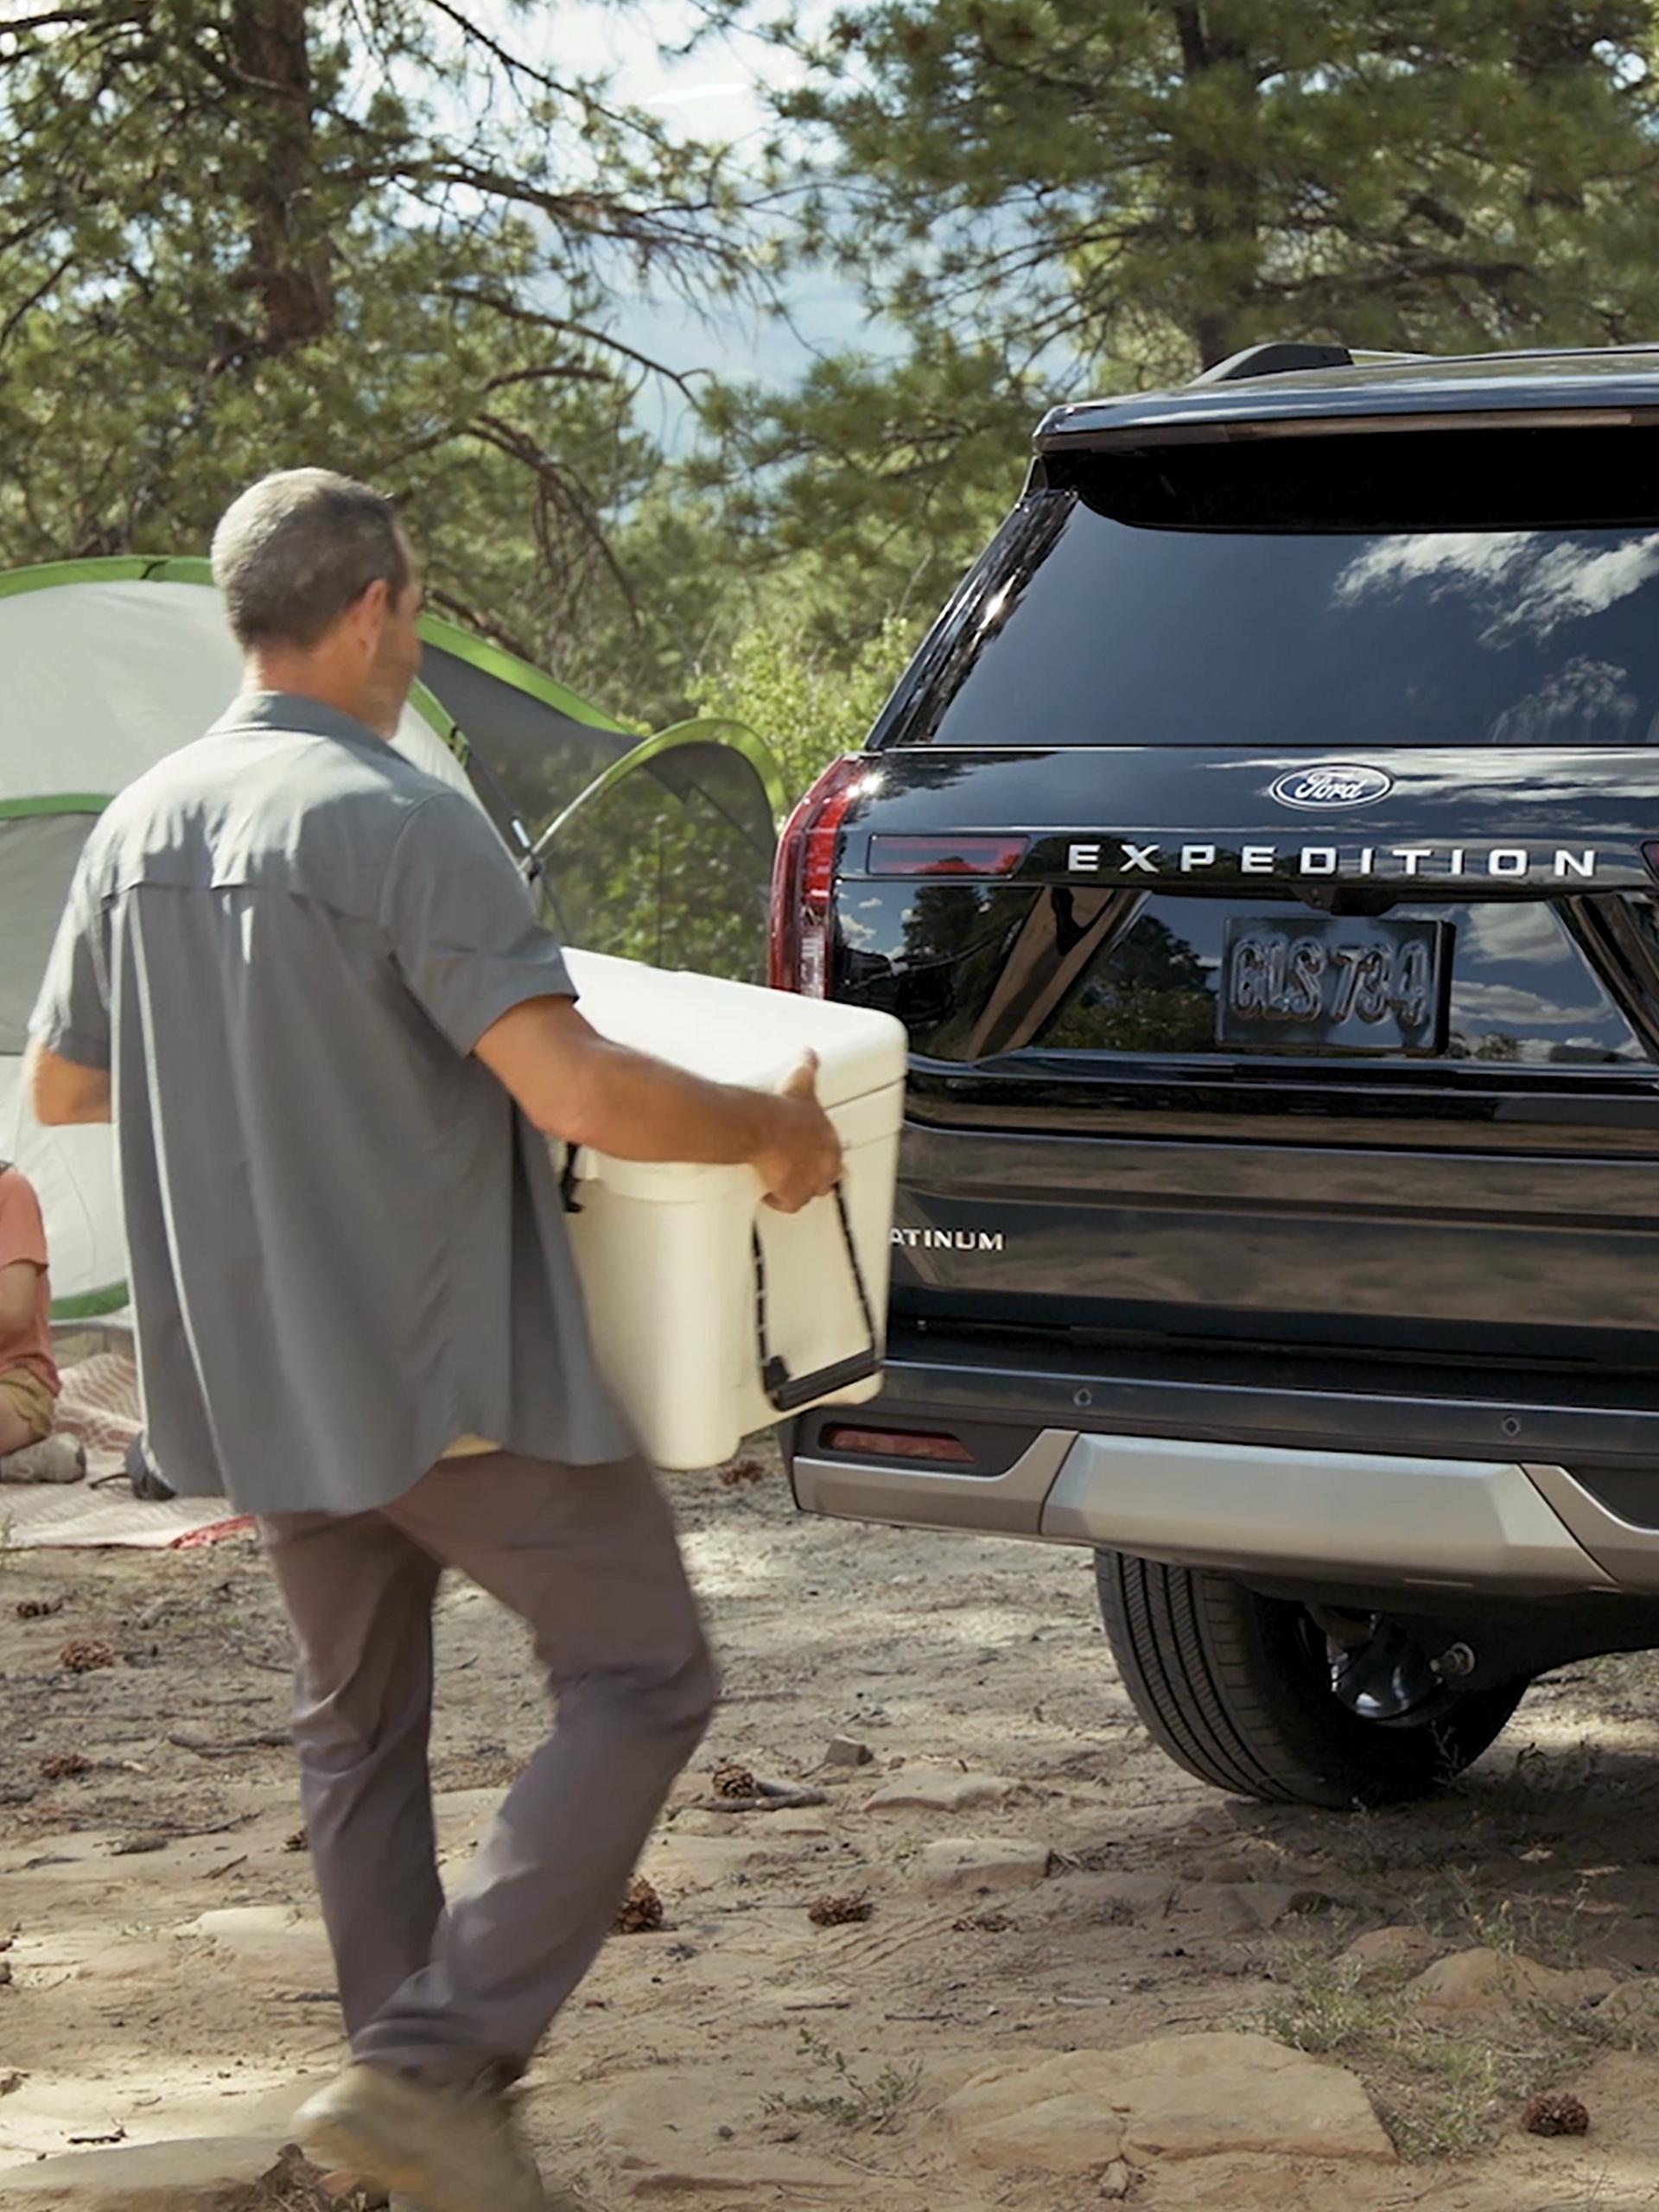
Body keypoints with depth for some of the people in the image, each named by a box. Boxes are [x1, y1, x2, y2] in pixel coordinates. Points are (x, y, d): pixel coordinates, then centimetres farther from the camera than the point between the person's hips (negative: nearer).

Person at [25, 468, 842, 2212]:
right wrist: (773, 1131, -9)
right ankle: (432, 2062, -9)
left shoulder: (138, 828, 5)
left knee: (355, 1728, 19)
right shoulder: (398, 825, -18)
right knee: (638, 1682, 2)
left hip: (262, 1380, 8)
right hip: (454, 1374, -8)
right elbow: (576, 1093, -25)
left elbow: (57, 1091, 17)